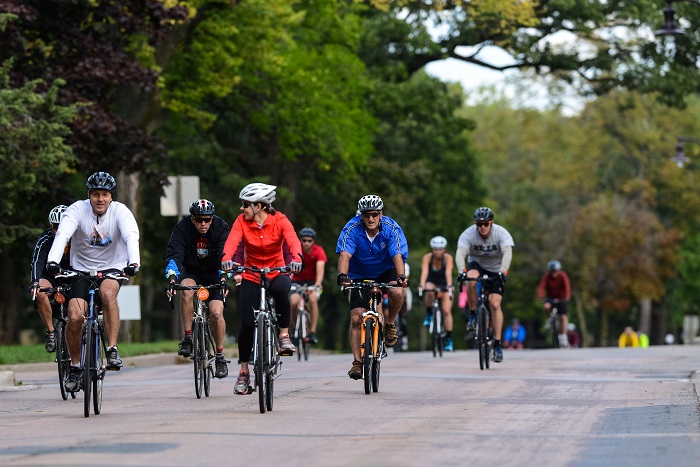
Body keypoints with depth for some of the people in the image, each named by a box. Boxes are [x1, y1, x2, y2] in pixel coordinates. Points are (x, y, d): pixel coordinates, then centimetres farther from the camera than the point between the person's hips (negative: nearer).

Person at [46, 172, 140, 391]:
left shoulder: (120, 211, -14)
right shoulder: (77, 210, -15)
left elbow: (131, 236, -31)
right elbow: (62, 235, -29)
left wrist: (134, 262, -50)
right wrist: (53, 261, -47)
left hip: (112, 268, -1)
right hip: (82, 269, 1)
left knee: (108, 292, -35)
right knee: (75, 317, -16)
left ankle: (113, 349, -26)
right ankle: (75, 366, 7)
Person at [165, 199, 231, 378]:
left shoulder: (221, 228, -19)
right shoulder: (182, 228, -20)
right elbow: (174, 254, -29)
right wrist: (172, 276, -47)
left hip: (214, 273, 0)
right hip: (191, 271, 0)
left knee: (216, 313, -15)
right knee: (186, 291, -33)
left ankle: (220, 356, 3)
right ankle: (188, 338, -22)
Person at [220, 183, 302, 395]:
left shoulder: (279, 220, -13)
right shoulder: (242, 221, -9)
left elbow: (293, 240, -29)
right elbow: (232, 241, -25)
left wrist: (296, 259, -50)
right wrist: (226, 259, -46)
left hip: (276, 274, -2)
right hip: (251, 276, 2)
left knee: (281, 290, -38)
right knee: (247, 324, -7)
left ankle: (284, 336, -20)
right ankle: (243, 373, 9)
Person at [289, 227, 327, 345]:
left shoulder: (319, 251, -17)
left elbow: (320, 270, -30)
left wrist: (317, 285, -48)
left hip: (313, 281, 0)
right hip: (297, 281, 0)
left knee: (313, 299, -30)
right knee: (293, 302, -26)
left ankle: (312, 332, -24)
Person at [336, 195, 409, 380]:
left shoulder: (391, 228, -20)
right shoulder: (352, 229, -20)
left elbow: (397, 256, -30)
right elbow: (345, 255, -32)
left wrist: (401, 277, -49)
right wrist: (342, 275, -51)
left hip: (386, 271, 0)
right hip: (360, 275, 0)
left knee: (398, 293, -32)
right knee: (356, 318, -10)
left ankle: (390, 324, -4)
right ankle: (357, 362, -1)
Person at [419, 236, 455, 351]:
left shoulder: (448, 258, -23)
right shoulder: (427, 257, -21)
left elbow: (448, 273, -36)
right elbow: (424, 272, -34)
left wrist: (449, 286, -52)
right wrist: (422, 285, -50)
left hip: (444, 285, -1)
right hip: (431, 283, 1)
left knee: (447, 311, -15)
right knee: (429, 292, -36)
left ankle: (449, 340, -9)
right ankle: (429, 315, -12)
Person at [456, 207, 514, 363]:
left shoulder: (501, 233, -24)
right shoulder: (469, 234, -23)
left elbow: (507, 253, -38)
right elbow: (460, 254, -35)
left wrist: (503, 271, -55)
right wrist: (462, 270, -55)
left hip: (496, 269, 0)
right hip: (476, 264, 1)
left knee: (495, 304, -14)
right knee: (471, 279, -36)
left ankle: (497, 343, -5)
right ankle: (472, 314, -15)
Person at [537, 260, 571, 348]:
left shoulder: (562, 276, -18)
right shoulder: (546, 277, -14)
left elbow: (567, 286, -30)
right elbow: (541, 286, -25)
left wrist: (567, 296, -47)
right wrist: (540, 297, -44)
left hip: (561, 298, -1)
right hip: (550, 297, 1)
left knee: (563, 317, -9)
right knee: (546, 307, -30)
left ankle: (563, 337, -2)